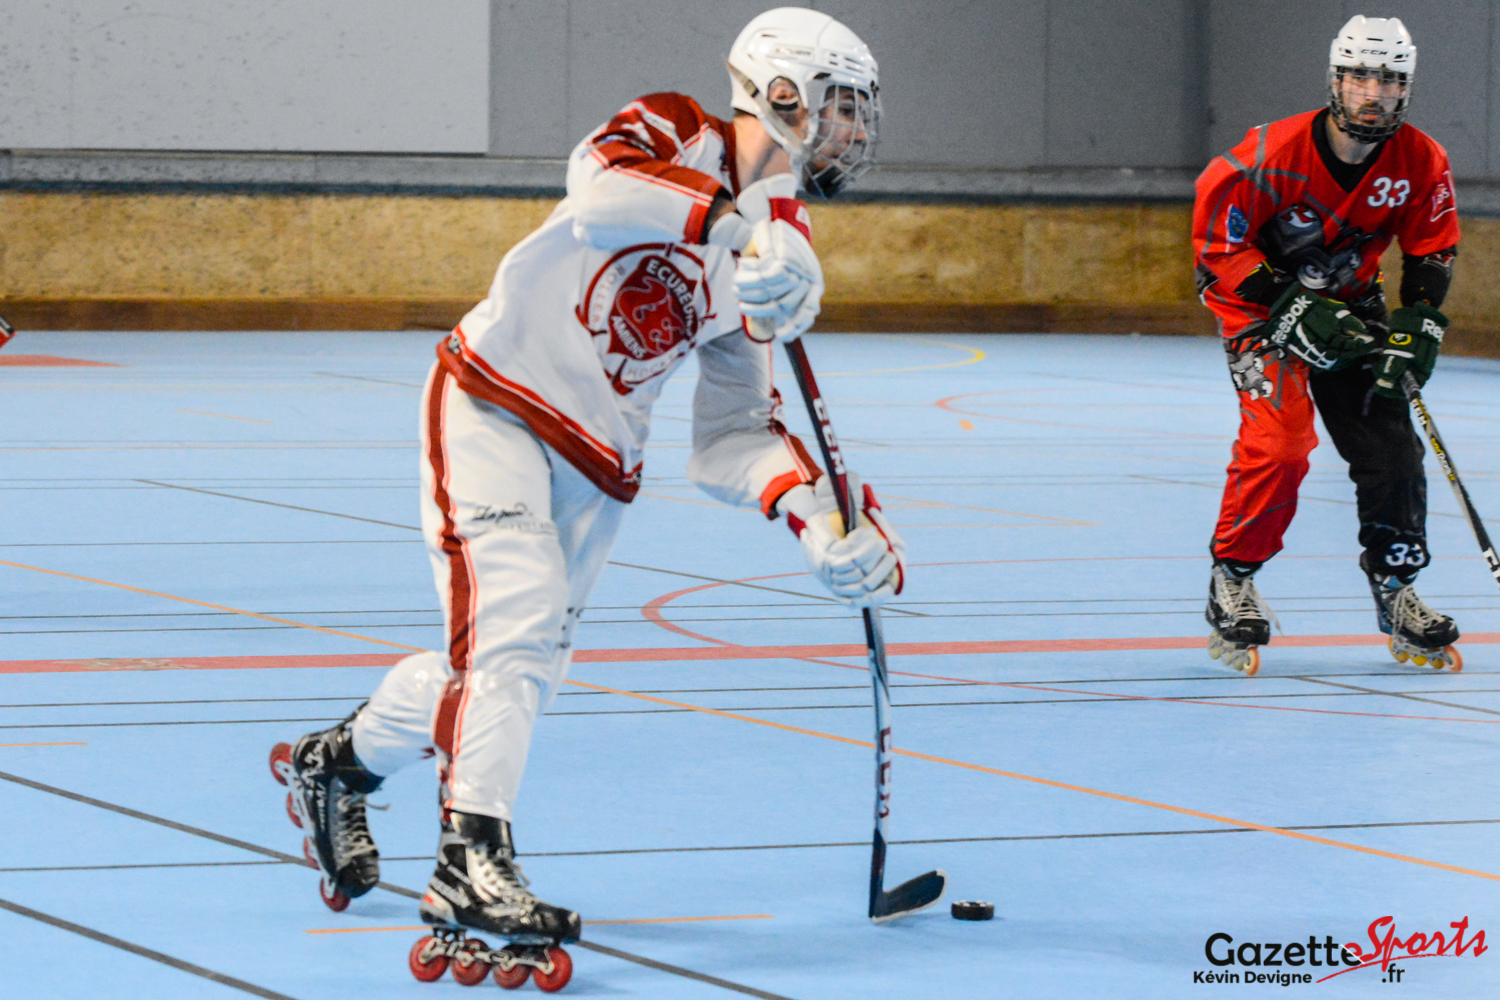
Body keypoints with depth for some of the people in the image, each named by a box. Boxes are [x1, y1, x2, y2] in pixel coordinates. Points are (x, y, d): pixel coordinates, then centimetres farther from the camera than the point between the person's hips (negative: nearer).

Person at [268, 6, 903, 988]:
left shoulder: (780, 253, 10)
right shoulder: (671, 134, -8)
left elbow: (731, 436, 7)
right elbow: (601, 185, -34)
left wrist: (813, 509, -11)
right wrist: (728, 225, -47)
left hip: (595, 464, 7)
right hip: (494, 401, -7)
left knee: (520, 673, 9)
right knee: (515, 619, -23)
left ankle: (334, 766, 32)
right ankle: (472, 862, -27)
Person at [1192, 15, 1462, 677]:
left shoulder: (1422, 164, -13)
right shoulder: (1274, 153, -27)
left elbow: (1431, 254, 0)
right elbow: (1216, 238, -19)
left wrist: (1415, 332, -13)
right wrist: (1291, 307, -24)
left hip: (1349, 304, 5)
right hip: (1260, 300, -5)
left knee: (1389, 440, -3)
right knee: (1280, 438, -22)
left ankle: (1395, 592, 14)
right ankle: (1232, 582, -5)